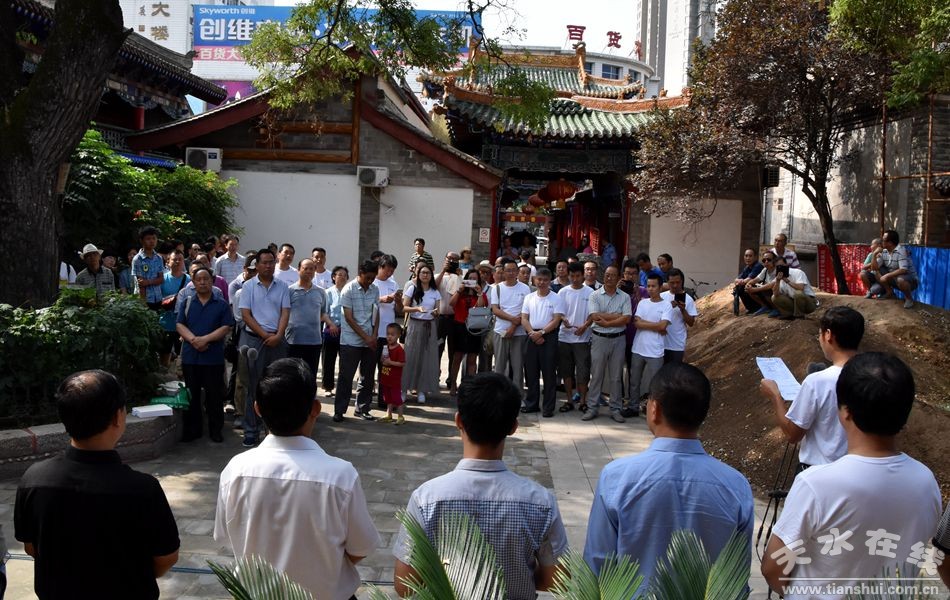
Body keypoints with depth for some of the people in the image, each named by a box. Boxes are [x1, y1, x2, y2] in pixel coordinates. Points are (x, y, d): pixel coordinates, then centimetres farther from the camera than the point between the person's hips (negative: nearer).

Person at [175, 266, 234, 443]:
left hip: (214, 357, -2)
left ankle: (215, 430, 13)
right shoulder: (186, 303, 10)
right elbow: (179, 325, 0)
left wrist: (205, 339, -17)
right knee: (191, 395, 10)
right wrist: (193, 340, -17)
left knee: (214, 395, 3)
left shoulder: (222, 304, 4)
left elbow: (226, 327, -6)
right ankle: (192, 430, 20)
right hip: (190, 356, 2)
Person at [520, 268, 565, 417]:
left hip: (549, 337, -4)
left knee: (549, 374, -1)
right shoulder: (529, 298, 10)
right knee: (531, 372, 9)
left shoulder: (556, 299, -2)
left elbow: (556, 321, -9)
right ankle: (531, 404, 19)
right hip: (532, 337, 4)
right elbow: (524, 319, 5)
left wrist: (541, 332, -16)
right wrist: (532, 333, -10)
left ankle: (548, 407, 5)